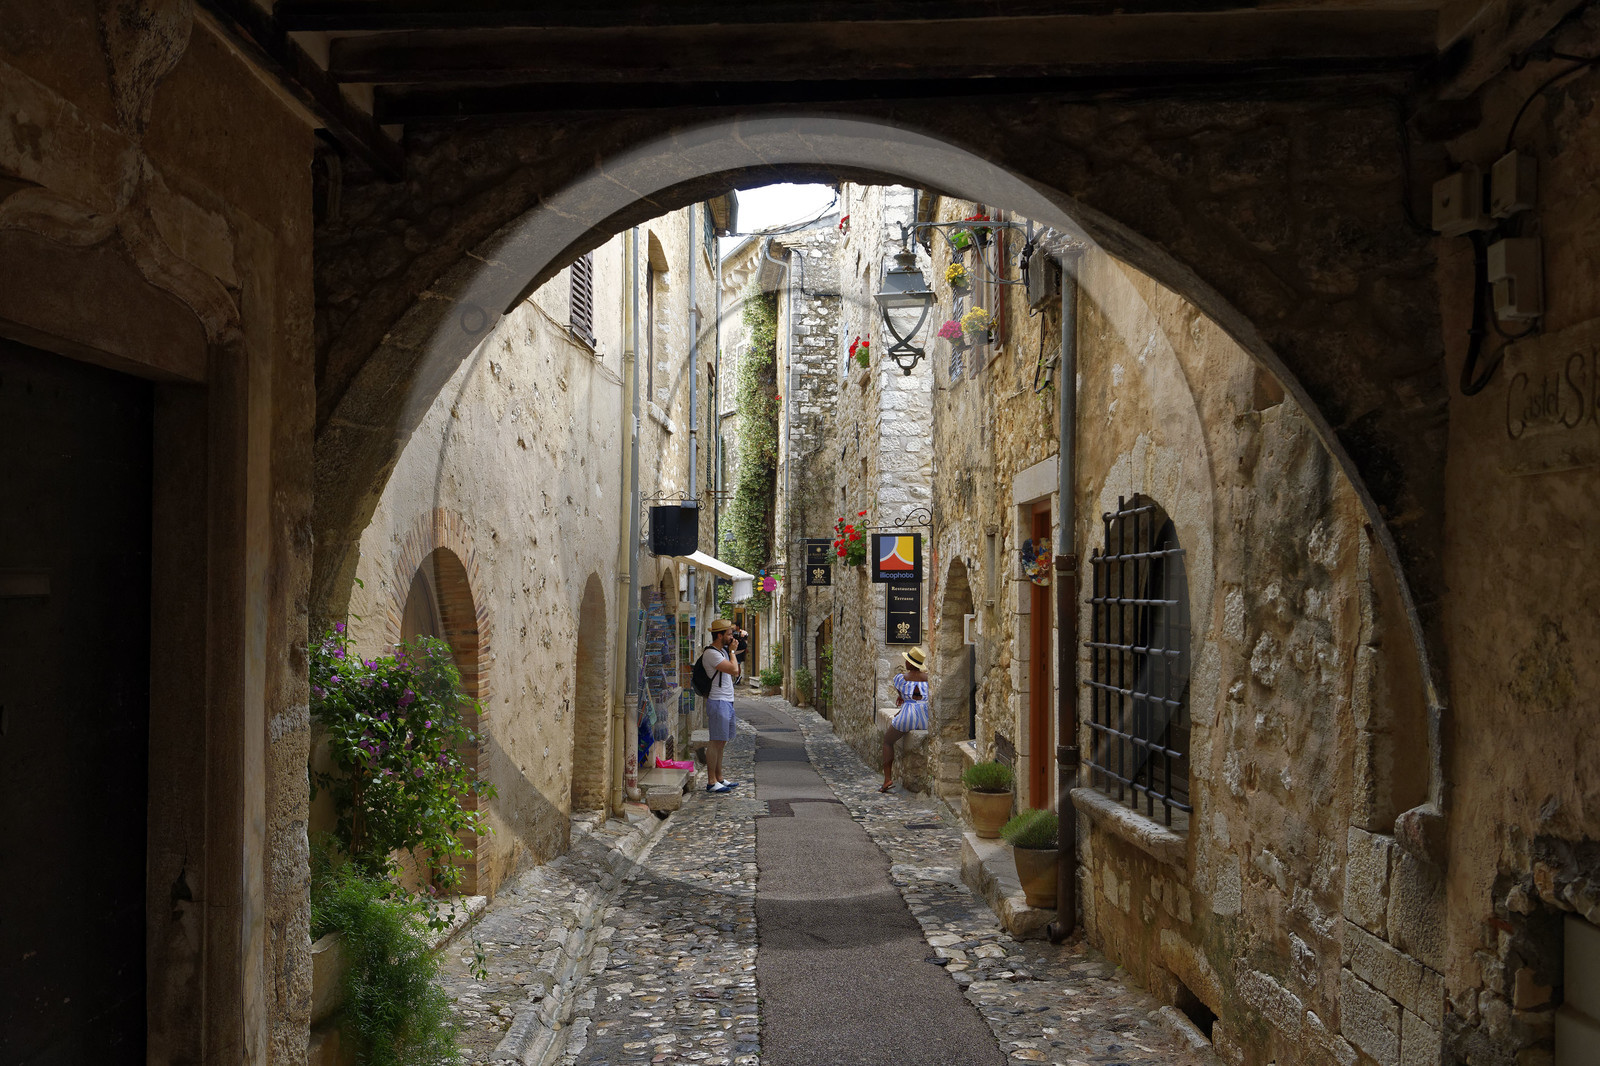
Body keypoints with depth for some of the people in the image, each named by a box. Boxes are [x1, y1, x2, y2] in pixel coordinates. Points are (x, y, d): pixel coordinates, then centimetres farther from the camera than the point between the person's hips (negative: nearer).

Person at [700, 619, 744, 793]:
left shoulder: (723, 650, 16)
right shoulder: (711, 653, -14)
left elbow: (735, 674, 20)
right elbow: (734, 670, -21)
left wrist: (733, 651, 12)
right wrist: (732, 651, -6)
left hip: (727, 701, 10)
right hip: (718, 702, -10)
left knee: (721, 742, 13)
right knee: (715, 742, -8)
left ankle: (719, 778, 19)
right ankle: (711, 782, -5)